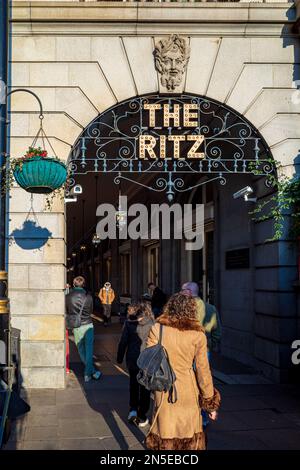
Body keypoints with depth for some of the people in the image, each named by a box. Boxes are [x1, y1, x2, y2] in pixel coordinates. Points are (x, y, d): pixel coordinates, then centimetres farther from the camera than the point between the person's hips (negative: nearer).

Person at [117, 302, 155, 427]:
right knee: (145, 387, 11)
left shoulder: (129, 323, -5)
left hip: (132, 359, 2)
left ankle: (133, 410, 14)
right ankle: (141, 417, 16)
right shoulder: (151, 323, -10)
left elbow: (123, 342, -1)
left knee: (133, 384, 24)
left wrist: (120, 357, 10)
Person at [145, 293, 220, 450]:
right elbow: (203, 371, -3)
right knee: (190, 434, 14)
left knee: (165, 437, 13)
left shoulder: (157, 328, -6)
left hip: (164, 390, 0)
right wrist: (211, 403, 5)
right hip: (188, 390, 0)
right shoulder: (198, 335, -6)